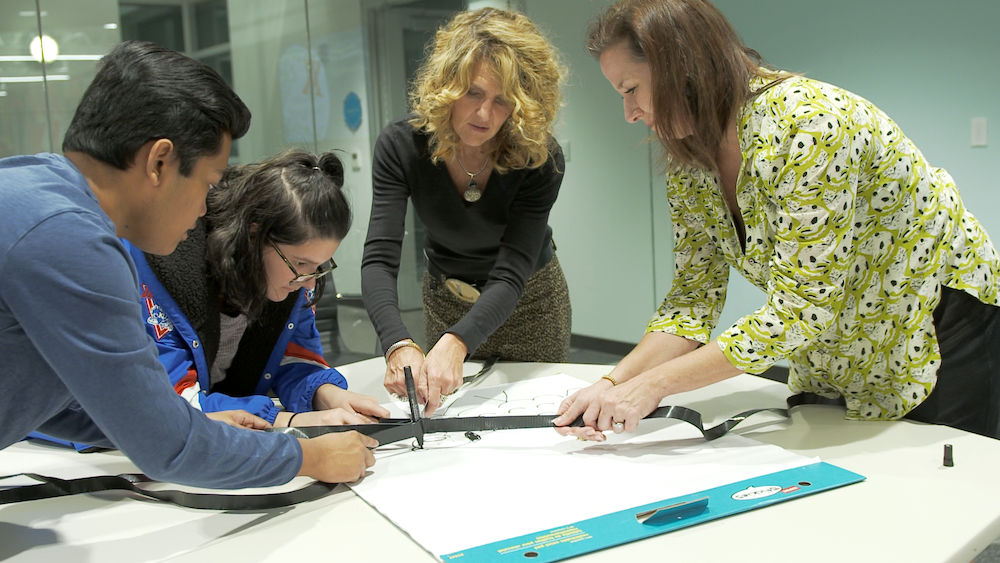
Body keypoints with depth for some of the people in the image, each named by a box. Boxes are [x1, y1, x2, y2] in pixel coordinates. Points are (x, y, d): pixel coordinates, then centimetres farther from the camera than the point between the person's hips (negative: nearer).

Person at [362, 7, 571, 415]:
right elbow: (379, 259, -33)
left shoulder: (540, 160, -29)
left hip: (527, 300, -1)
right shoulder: (401, 146, -25)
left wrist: (457, 343, -54)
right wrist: (399, 345, -52)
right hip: (446, 299, 1)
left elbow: (510, 275, -35)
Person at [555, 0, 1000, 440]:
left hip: (936, 329, -6)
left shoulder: (806, 125, -31)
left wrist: (654, 384, -30)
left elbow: (800, 310, -32)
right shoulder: (689, 164, -6)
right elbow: (693, 297, -4)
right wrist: (615, 384, -19)